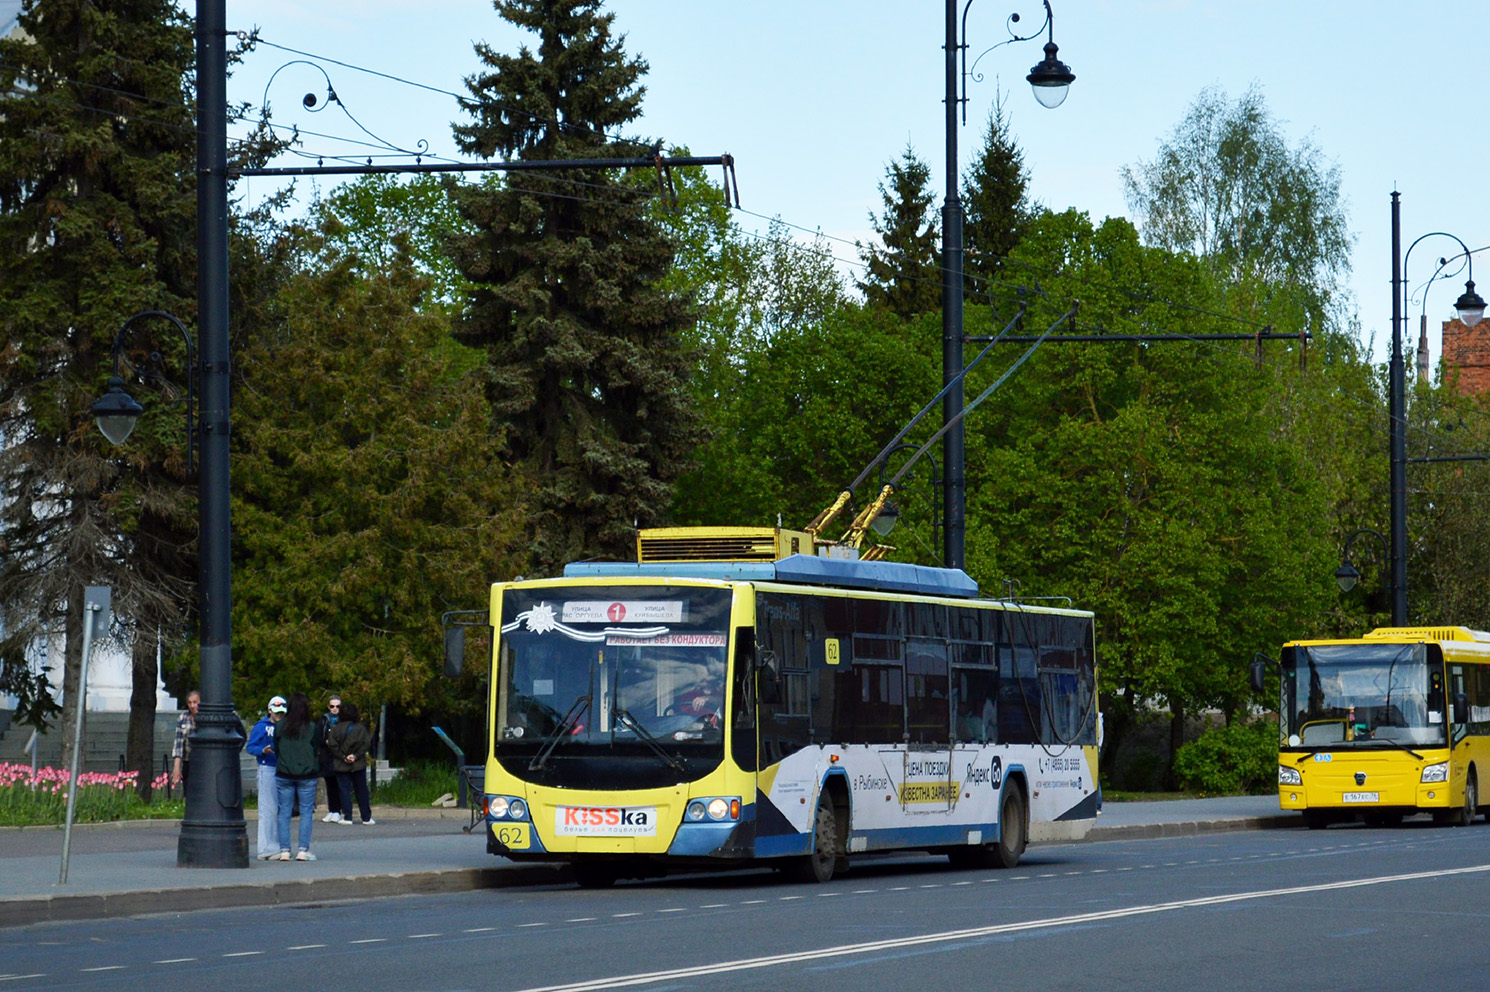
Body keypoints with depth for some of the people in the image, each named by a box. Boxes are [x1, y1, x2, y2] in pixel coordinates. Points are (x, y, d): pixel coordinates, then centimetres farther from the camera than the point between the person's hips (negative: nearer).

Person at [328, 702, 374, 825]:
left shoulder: (336, 729, -3)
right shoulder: (360, 728, -2)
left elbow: (332, 745, -10)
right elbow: (365, 744, -8)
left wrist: (343, 757, -8)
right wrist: (356, 756, -10)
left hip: (341, 765, -1)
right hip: (358, 764, 1)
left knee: (344, 791, 4)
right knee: (362, 791, 8)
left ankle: (347, 817, -1)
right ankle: (366, 818, 11)